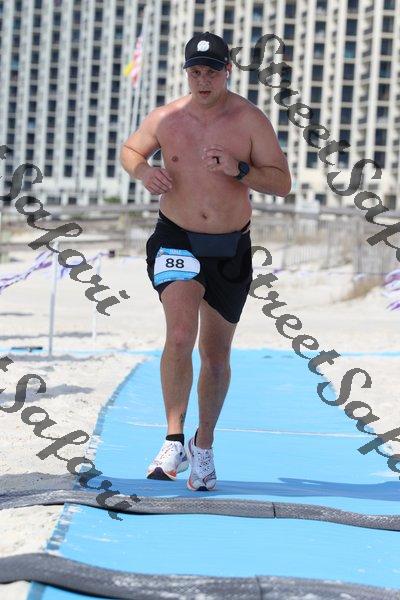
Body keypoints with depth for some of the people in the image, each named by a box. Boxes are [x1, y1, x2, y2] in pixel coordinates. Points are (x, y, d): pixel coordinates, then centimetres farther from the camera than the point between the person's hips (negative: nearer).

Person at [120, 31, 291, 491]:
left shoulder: (250, 121, -6)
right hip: (177, 241, -1)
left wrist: (239, 170, -24)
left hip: (230, 249, 1)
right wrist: (143, 172, -7)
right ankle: (174, 441, -18)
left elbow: (282, 183, -6)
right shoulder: (166, 119, -2)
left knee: (216, 355, 11)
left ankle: (204, 445, 30)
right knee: (180, 337, -23)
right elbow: (129, 151, 17)